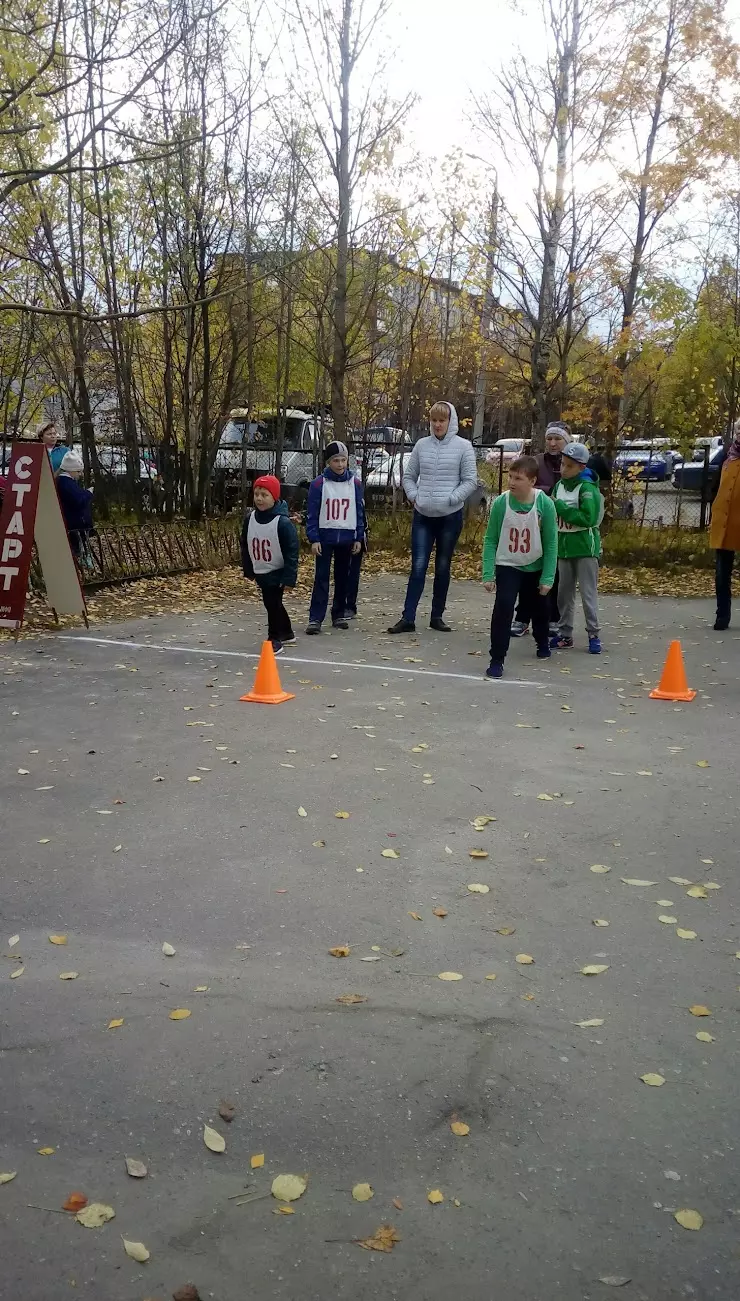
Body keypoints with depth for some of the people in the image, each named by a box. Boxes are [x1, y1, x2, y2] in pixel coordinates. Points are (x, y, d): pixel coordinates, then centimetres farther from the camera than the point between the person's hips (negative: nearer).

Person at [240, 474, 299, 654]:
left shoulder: (283, 522, -21)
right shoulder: (249, 518, -3)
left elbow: (292, 552, -19)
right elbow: (245, 546, 9)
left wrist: (289, 578, -20)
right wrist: (248, 570, 11)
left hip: (277, 573, -6)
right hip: (260, 572, 7)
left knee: (273, 605, -5)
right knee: (272, 604, 17)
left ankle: (275, 639, 9)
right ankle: (287, 633, 35)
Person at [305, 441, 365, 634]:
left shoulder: (355, 484, 3)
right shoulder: (319, 484, -4)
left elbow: (360, 512, 8)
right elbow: (312, 513, -3)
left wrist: (359, 538, 5)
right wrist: (313, 539, -8)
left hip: (347, 538, 3)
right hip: (325, 537, -3)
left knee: (343, 577, 9)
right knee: (321, 577, -3)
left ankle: (339, 615, 19)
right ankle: (315, 618, -4)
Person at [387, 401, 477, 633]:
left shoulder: (463, 446, -3)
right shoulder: (422, 445, 6)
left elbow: (470, 481, -4)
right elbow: (408, 476, 13)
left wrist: (450, 500, -13)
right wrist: (414, 496, -2)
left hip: (450, 516, -2)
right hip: (423, 516, 2)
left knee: (443, 567, 9)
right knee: (418, 566, -3)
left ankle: (437, 616, 18)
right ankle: (408, 618, -3)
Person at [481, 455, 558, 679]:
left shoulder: (544, 504, -21)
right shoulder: (501, 503, -19)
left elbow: (551, 543, -13)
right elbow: (490, 540, -11)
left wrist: (547, 577, -13)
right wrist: (488, 574, -15)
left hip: (535, 567, 1)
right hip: (507, 566, -1)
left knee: (540, 608, 21)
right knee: (503, 608, -18)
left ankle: (543, 644, 50)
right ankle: (497, 660, -10)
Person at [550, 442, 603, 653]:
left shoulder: (587, 488, -14)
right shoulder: (560, 486, 6)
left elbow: (588, 518, -24)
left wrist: (561, 508, -23)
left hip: (585, 547, -7)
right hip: (564, 547, 7)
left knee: (588, 593, -2)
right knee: (565, 592, 13)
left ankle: (594, 635, 6)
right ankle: (565, 634, 22)